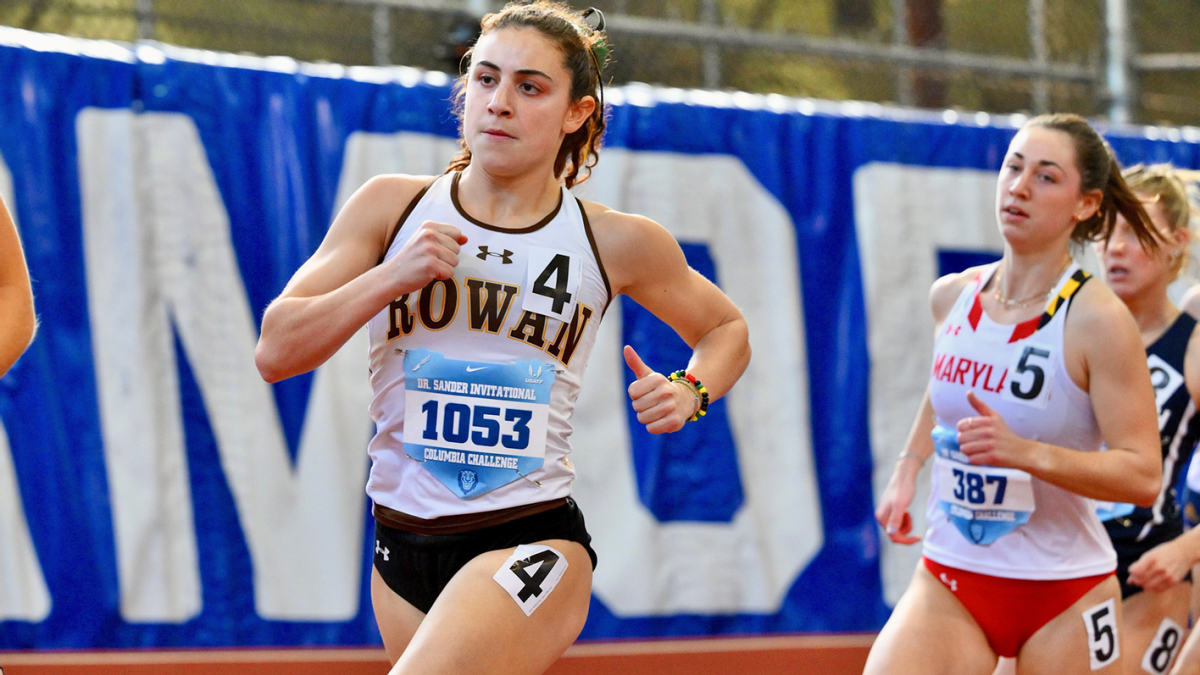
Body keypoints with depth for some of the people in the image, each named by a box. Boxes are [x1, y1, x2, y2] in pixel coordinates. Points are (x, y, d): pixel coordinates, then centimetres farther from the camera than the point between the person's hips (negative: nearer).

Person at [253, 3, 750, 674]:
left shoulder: (615, 243, 1)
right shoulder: (393, 207, 2)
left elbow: (727, 330, 19)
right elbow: (277, 350, -3)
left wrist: (690, 393, -3)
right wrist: (391, 277, -16)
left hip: (530, 545, -4)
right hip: (404, 546, 4)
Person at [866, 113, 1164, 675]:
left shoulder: (1096, 321, -14)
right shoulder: (951, 296, 4)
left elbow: (1143, 475, -18)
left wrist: (1027, 454, -29)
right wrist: (906, 472, 20)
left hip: (1064, 595, -4)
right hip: (948, 582, 4)